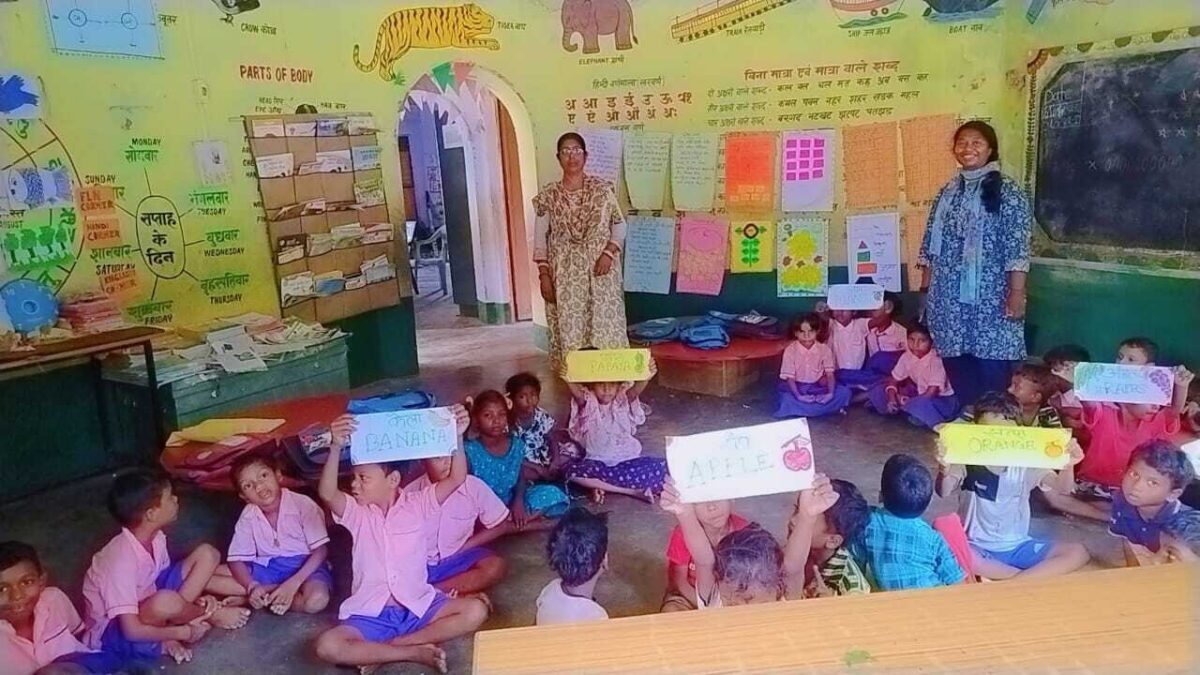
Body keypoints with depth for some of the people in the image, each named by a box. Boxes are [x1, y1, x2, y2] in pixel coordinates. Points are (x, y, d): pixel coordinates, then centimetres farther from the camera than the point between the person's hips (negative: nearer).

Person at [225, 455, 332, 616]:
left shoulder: (303, 504, -16)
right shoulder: (248, 516, -4)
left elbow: (321, 550, -17)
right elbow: (236, 559, -6)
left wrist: (293, 583, -28)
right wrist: (252, 587, -26)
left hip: (304, 567, -4)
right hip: (267, 569, 4)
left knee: (316, 599, -36)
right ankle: (276, 593, -15)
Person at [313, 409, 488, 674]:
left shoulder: (417, 504, 1)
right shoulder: (356, 512, 0)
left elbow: (457, 479, -12)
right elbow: (326, 493, -21)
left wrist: (457, 436, -27)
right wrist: (336, 447, -37)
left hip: (419, 606, 1)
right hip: (371, 613, -1)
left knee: (476, 610, -23)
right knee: (327, 646, -28)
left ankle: (375, 650, -18)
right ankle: (417, 652, -18)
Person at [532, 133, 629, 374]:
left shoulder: (602, 189, -1)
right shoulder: (548, 196, 0)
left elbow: (620, 224, 4)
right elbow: (540, 238, 1)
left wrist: (609, 252, -11)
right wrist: (544, 274, -5)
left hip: (599, 272, 0)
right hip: (564, 275, 0)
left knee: (605, 322, 1)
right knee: (568, 326, 3)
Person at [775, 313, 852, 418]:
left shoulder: (824, 349, -4)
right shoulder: (790, 351, -10)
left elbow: (830, 374, -8)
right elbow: (789, 377, -12)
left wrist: (830, 393, -25)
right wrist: (798, 396, -28)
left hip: (818, 387, 3)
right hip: (797, 388, -3)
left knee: (844, 391, -21)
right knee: (786, 399, -35)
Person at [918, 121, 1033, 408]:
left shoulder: (1007, 191, -4)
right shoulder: (947, 192, 12)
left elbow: (1017, 249, -10)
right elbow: (931, 243, 13)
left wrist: (1016, 293, -16)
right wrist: (926, 287, 10)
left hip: (990, 295, -5)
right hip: (950, 296, 5)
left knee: (991, 367, -3)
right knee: (955, 361, 8)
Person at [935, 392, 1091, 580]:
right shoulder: (968, 463, -11)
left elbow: (1062, 487, -14)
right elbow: (944, 492, -25)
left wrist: (1068, 466, -37)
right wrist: (945, 468, -48)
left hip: (1017, 547, 4)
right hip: (977, 548, -4)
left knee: (1078, 553, -13)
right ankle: (1032, 578, -23)